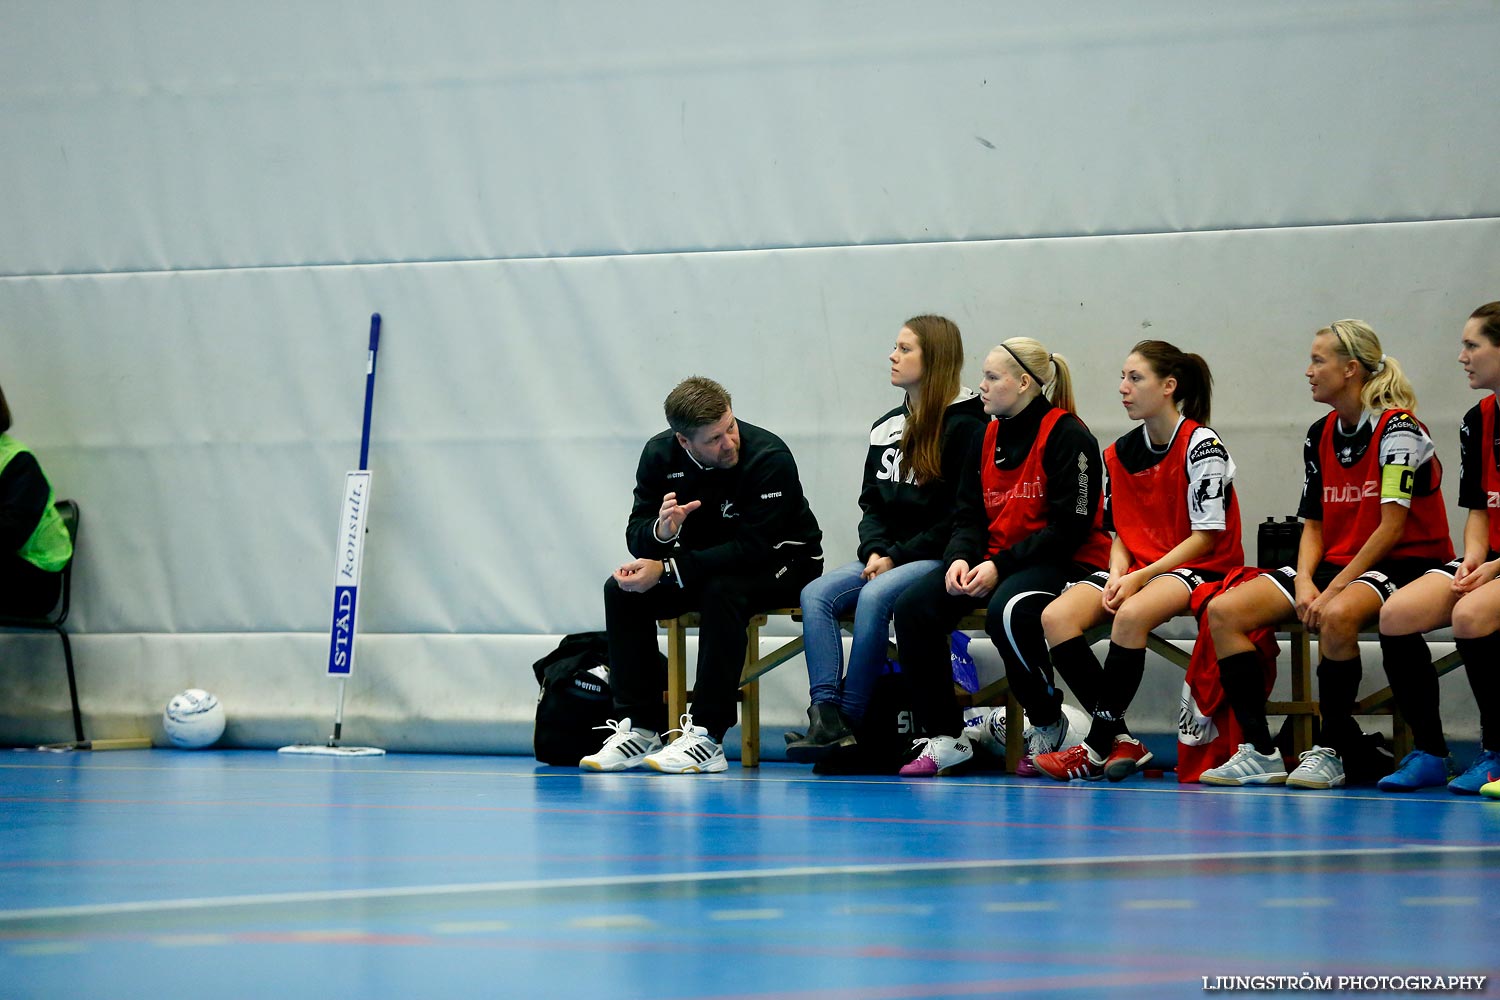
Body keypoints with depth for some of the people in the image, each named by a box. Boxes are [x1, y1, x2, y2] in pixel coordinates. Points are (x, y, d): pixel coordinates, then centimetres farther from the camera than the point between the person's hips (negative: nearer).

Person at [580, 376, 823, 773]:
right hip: (708, 559, 6)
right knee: (621, 590, -16)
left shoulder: (769, 458, -28)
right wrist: (662, 531, -35)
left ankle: (707, 737, -35)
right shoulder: (660, 454, -11)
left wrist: (666, 570, -33)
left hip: (780, 560, -6)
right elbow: (636, 536, -9)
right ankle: (639, 729, -15)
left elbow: (754, 548, -31)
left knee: (721, 591, -37)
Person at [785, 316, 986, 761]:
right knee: (816, 594, -18)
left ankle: (851, 718, -27)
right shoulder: (887, 428, 17)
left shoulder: (965, 427, -7)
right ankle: (825, 715, -31)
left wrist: (899, 557, -15)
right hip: (887, 557, 7)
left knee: (875, 596, -33)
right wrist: (875, 552, -3)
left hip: (938, 558, -7)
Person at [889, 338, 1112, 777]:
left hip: (1066, 562, -8)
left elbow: (1069, 526, -16)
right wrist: (960, 558, -11)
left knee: (1006, 610, -38)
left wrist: (1001, 567, -21)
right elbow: (969, 514, 13)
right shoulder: (987, 439, 13)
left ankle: (1050, 729, -15)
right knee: (913, 605, -14)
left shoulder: (1067, 437, -11)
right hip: (995, 559, 8)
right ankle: (945, 737, -9)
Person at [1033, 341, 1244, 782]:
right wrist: (1118, 574, -8)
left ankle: (1098, 746, -27)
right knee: (1056, 617, -19)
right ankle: (1122, 741, -18)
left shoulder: (1201, 446, -10)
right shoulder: (1120, 454, 10)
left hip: (1199, 568, -7)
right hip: (1137, 568, 7)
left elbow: (1205, 538, -12)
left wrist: (1140, 577, -19)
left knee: (1131, 615, -37)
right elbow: (1121, 533, 14)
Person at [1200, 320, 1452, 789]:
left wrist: (1332, 591, -20)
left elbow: (1392, 527, -18)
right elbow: (1313, 525, 12)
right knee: (1223, 611, -10)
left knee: (1336, 617, -40)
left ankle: (1331, 751, -25)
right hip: (1337, 565, 8)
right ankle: (1259, 752, -13)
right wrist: (1304, 582, -8)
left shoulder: (1397, 429, -14)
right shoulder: (1319, 436, 9)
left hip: (1404, 565, -8)